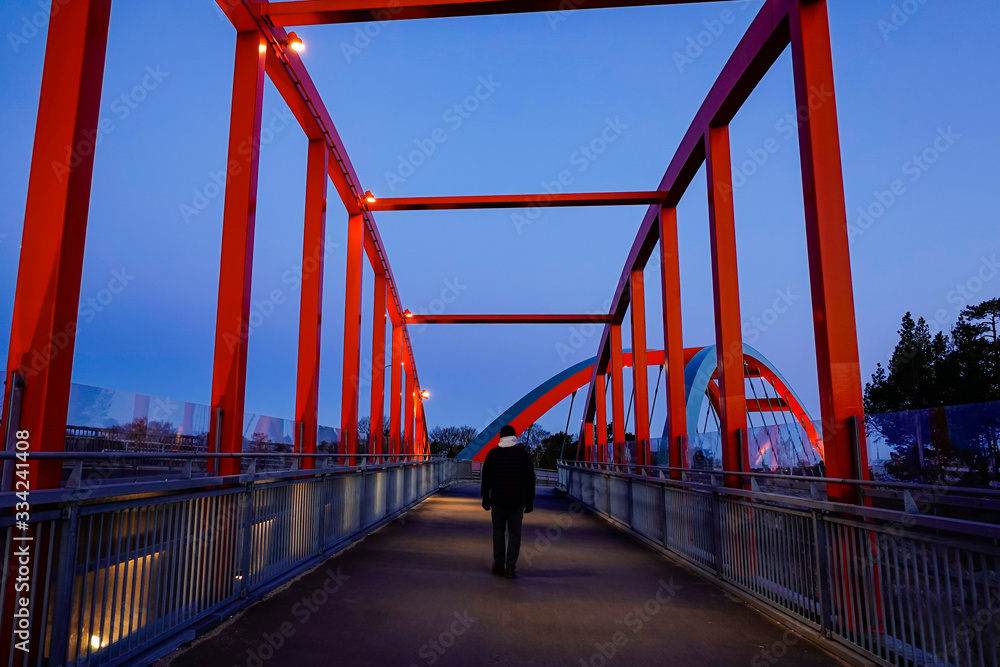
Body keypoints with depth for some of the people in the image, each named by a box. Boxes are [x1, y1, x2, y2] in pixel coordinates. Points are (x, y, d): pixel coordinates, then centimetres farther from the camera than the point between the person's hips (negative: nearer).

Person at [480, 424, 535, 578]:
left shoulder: (493, 453, 2)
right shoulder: (523, 454, 3)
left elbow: (485, 478, 4)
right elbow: (530, 479, 5)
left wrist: (485, 499, 11)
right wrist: (529, 501, 11)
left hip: (498, 500, 0)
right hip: (517, 502, 0)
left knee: (498, 531, 15)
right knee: (514, 534, 5)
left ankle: (498, 565, 15)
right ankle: (510, 567, 0)